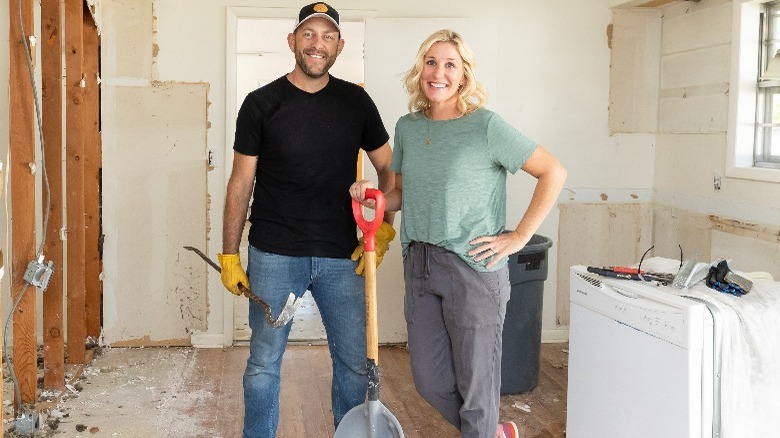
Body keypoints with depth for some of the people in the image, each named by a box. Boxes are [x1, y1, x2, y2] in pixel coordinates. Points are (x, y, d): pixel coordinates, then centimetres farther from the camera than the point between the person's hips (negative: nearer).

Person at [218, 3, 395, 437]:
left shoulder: (356, 101, 4)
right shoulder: (261, 103, -1)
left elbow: (388, 170, 10)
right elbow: (241, 182, 2)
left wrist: (383, 229, -3)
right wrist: (229, 255, 0)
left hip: (341, 256, 2)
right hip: (273, 255, -2)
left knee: (356, 363, 9)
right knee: (264, 363, 7)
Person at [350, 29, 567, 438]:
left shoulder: (485, 125, -10)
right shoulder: (407, 127, 8)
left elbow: (553, 172, -9)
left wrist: (518, 237, -11)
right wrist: (374, 198, -3)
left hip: (473, 267, -6)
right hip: (419, 266, 6)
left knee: (475, 384, 5)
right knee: (429, 380, 14)